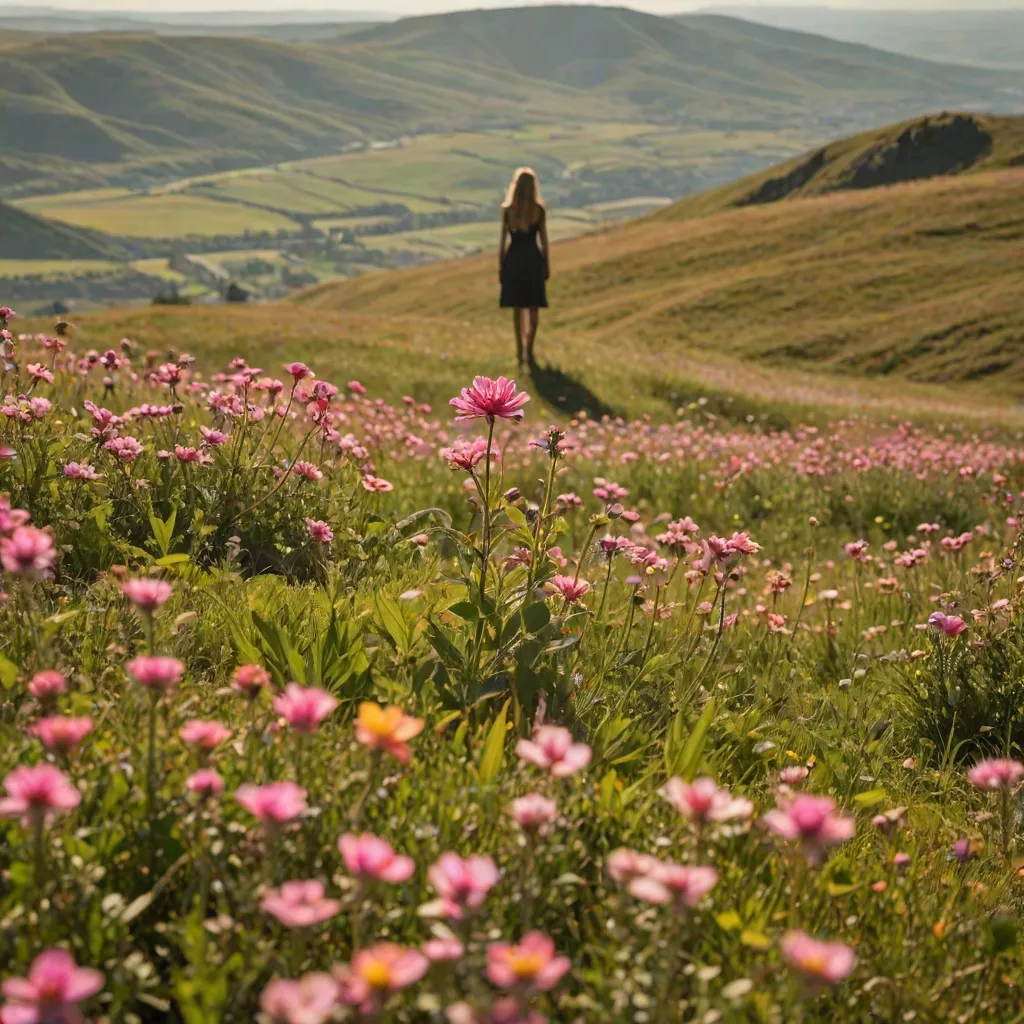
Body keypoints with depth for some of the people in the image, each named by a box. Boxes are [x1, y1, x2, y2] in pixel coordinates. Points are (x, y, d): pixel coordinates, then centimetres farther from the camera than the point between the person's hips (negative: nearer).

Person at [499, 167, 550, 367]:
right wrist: (547, 266, 8)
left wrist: (500, 267, 6)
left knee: (517, 308, 11)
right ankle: (529, 349, 6)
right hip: (533, 259, -1)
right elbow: (544, 241, -3)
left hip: (513, 259, 1)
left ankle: (520, 349, 15)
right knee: (533, 308, 9)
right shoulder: (539, 210, -8)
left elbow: (503, 241, -2)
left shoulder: (507, 210, -6)